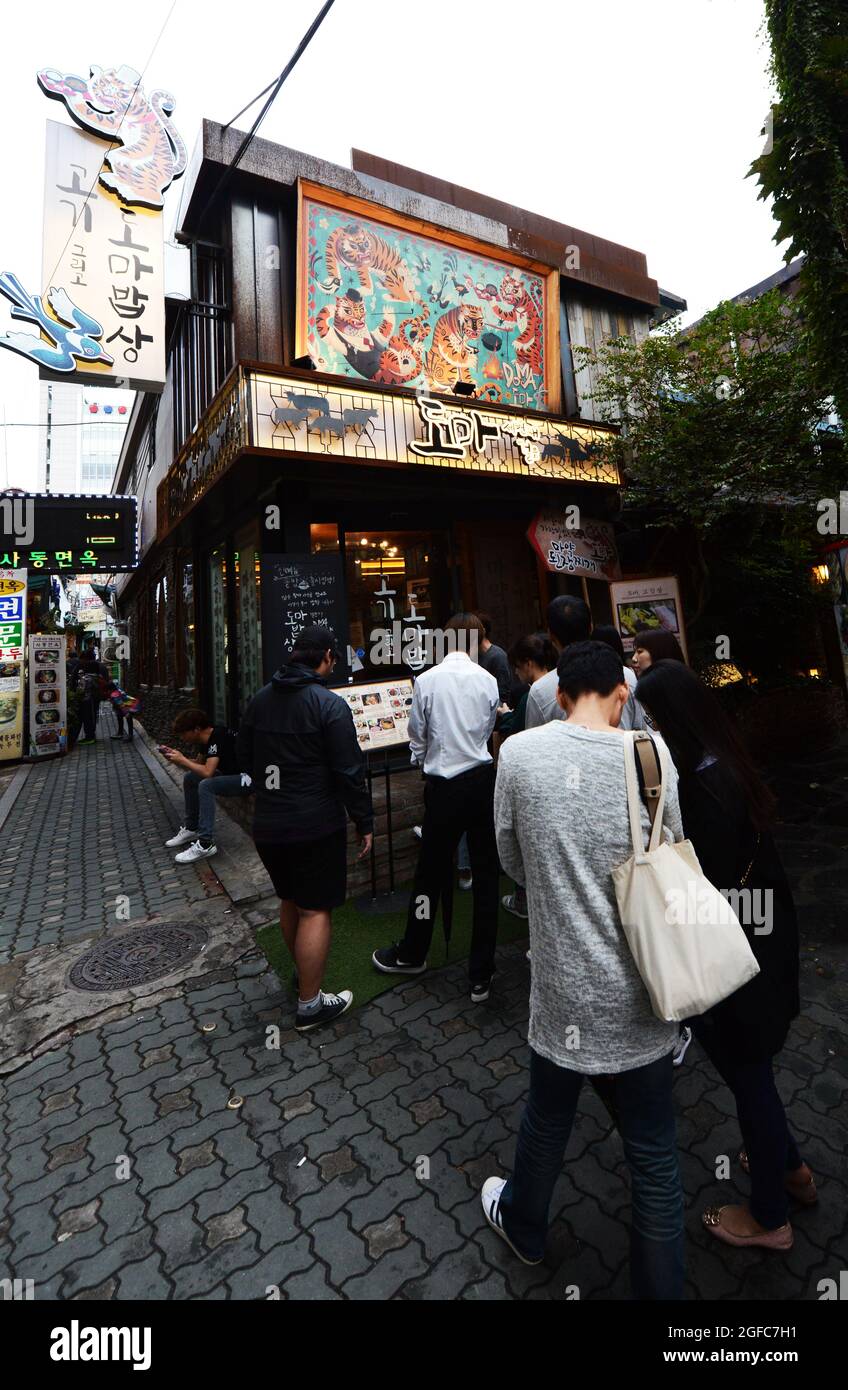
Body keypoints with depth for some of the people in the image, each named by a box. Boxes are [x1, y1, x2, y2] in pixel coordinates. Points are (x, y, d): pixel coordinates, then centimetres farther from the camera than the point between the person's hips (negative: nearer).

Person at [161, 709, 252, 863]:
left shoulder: (218, 737, -22)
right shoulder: (210, 737, 5)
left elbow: (207, 772, -28)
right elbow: (201, 767, 14)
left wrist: (182, 760, -15)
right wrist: (174, 756, 4)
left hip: (248, 779, -10)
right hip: (232, 774, 10)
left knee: (206, 785, -27)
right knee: (190, 778, 10)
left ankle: (206, 844, -21)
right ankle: (192, 829, 21)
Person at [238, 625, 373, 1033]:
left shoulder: (260, 699, 4)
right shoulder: (330, 705, -17)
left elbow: (244, 756, 13)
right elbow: (349, 772, -18)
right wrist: (365, 822, -7)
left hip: (267, 824, 7)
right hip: (315, 826, -7)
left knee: (290, 901, 23)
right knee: (315, 910, 5)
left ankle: (303, 972, 43)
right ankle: (310, 1005, 16)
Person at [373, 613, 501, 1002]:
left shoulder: (426, 680, -7)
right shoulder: (488, 680, -3)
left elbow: (417, 736, 3)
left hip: (444, 785, -2)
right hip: (483, 779, 2)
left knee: (430, 872, 13)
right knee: (485, 874, 10)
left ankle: (411, 955, 35)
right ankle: (481, 973, 21)